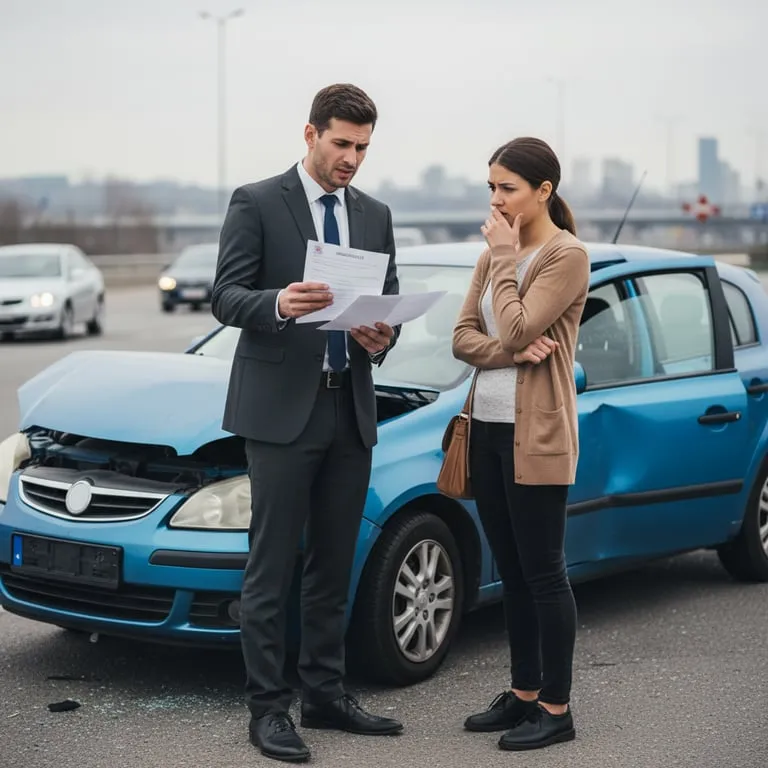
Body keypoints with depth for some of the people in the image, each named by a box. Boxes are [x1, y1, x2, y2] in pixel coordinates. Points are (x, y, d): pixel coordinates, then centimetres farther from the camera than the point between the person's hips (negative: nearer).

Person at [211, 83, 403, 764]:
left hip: (350, 410, 6)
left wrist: (381, 337, -9)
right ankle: (268, 708, 4)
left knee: (333, 567, 12)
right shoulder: (256, 203, -3)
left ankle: (326, 695, 21)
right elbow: (226, 296, -9)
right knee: (272, 568, -2)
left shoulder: (375, 215, 14)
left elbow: (389, 301, 15)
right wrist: (279, 304, -30)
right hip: (281, 409, -5)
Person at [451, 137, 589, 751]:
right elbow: (464, 336, 7)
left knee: (542, 572, -2)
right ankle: (524, 694, 23)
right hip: (489, 425, 8)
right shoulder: (496, 254, 13)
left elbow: (516, 331, -20)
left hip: (536, 433, -8)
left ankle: (556, 709, 7)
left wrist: (505, 259, -10)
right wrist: (511, 351, -12)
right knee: (511, 572, 13)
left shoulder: (567, 256, -11)